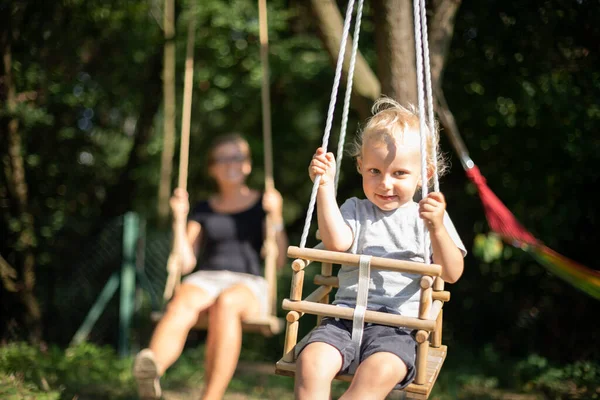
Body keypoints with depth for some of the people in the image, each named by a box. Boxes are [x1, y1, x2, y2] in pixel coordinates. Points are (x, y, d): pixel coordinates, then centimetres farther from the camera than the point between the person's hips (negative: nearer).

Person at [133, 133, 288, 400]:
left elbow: (279, 261, 4)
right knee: (182, 305, -36)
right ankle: (151, 373, -65)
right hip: (205, 279, 2)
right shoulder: (203, 210, 20)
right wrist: (180, 218, 4)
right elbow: (185, 263, 11)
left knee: (226, 302, -40)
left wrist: (276, 215, -6)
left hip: (248, 285, -2)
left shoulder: (262, 205, 15)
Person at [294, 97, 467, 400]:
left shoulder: (430, 216, 10)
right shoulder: (356, 209, 15)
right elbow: (337, 242, -6)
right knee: (310, 361, -28)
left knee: (380, 371, -35)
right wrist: (325, 186, -9)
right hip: (346, 315, 2)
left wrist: (436, 228, -18)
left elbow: (452, 273, -1)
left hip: (399, 323, -2)